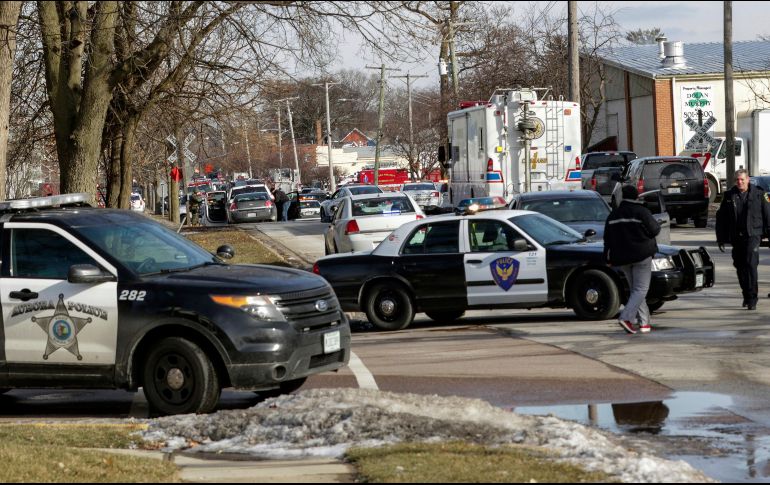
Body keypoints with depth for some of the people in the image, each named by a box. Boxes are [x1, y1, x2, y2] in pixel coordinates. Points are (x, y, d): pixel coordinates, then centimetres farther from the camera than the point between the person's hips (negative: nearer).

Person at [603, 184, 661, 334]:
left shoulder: (613, 215, 9)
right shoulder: (641, 212, -9)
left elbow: (607, 239, 11)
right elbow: (654, 230, -8)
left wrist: (608, 259, 15)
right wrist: (657, 224, 15)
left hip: (622, 258, 6)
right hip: (641, 255, -6)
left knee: (635, 289, 14)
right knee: (641, 289, -6)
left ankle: (644, 322, 11)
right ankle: (626, 317, -24)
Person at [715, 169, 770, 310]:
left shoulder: (758, 194, 1)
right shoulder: (729, 196, 7)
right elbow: (721, 218, 10)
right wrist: (721, 239, 8)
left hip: (753, 235, -4)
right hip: (736, 237, 4)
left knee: (751, 264, -15)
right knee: (740, 267, 10)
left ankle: (752, 298, -15)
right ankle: (746, 295, 26)